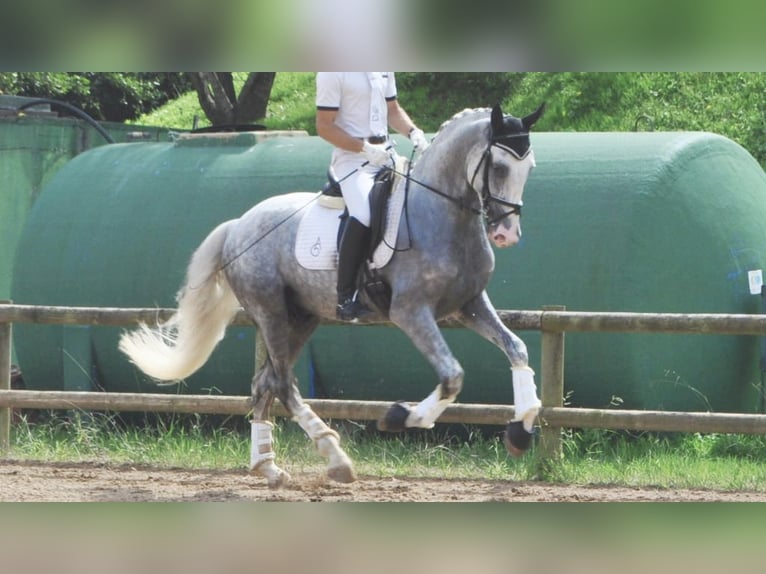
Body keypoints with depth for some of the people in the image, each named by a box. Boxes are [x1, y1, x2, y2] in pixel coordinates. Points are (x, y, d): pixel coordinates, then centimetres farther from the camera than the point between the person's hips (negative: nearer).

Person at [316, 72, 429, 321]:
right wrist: (365, 148, -22)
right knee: (364, 214, -31)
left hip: (385, 154, 8)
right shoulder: (332, 73, -10)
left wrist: (413, 132, 2)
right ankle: (345, 298, -27)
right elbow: (324, 127, -12)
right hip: (352, 158, -8)